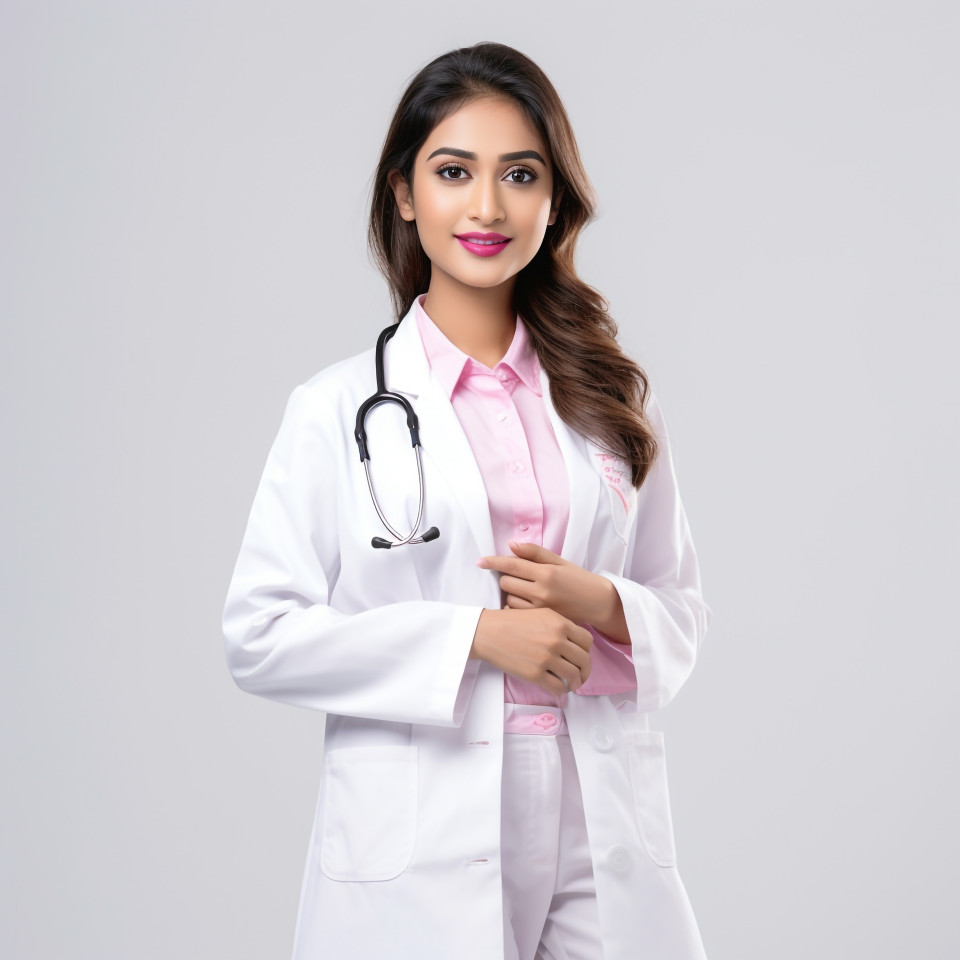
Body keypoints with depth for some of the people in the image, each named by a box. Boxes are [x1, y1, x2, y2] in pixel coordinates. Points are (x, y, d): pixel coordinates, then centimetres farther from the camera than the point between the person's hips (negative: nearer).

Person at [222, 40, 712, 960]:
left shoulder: (612, 399, 9)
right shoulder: (337, 408, -1)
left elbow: (683, 609, 12)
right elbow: (258, 634, -6)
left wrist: (601, 606, -10)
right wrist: (473, 635, -14)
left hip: (604, 831, 3)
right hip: (419, 850, -2)